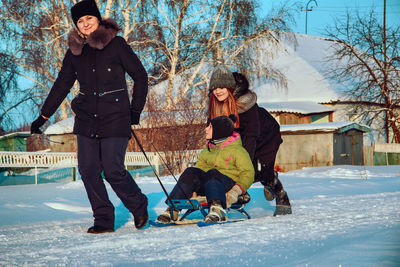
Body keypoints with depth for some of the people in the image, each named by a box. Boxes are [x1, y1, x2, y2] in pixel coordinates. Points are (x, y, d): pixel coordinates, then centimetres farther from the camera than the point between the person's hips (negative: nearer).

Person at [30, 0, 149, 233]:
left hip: (115, 118, -5)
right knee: (88, 170, -2)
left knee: (113, 170, -11)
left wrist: (136, 110, 2)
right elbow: (61, 86, 17)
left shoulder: (116, 45, -3)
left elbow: (140, 76, 4)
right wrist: (43, 116, 16)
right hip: (86, 120, 5)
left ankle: (139, 206, 15)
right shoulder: (75, 52, 9)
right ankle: (104, 221, 9)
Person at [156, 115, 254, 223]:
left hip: (229, 183, -5)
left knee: (212, 173, -36)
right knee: (191, 172, -22)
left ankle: (217, 209, -60)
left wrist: (236, 191, -21)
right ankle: (172, 210, -31)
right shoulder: (207, 151, 22)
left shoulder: (237, 150, 3)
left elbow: (248, 173, -4)